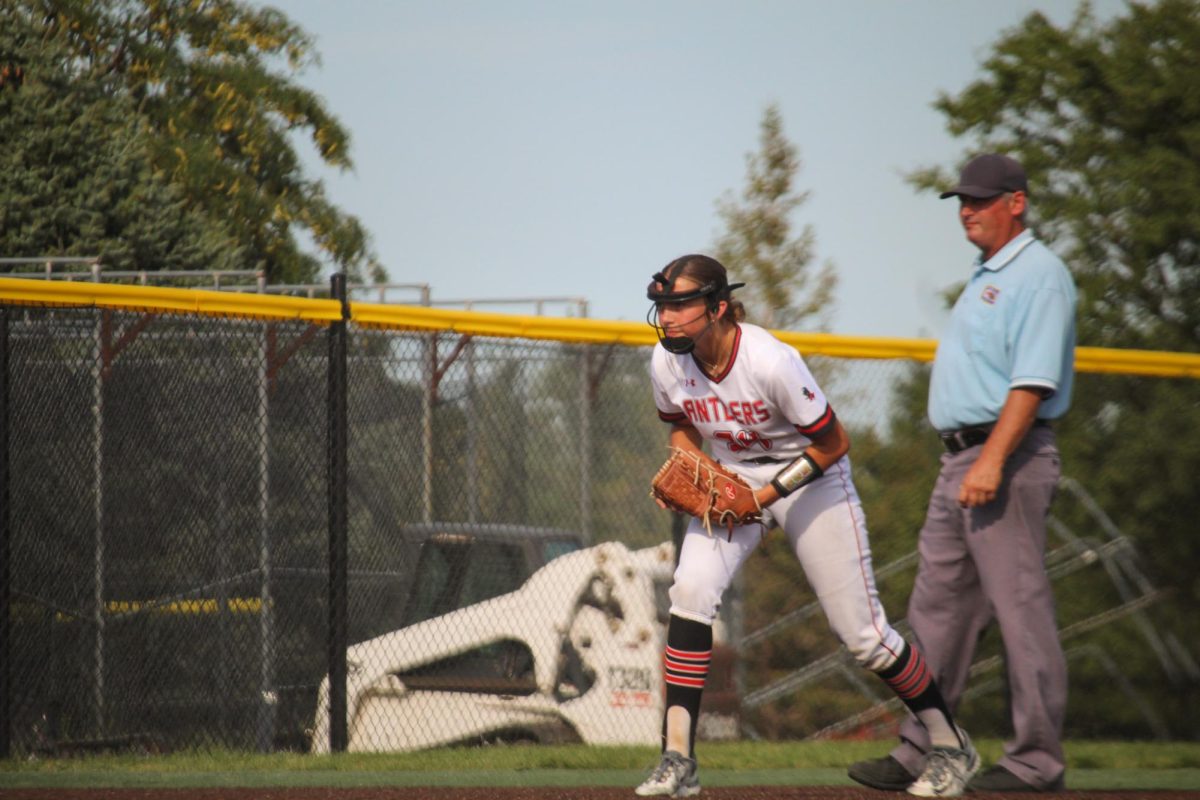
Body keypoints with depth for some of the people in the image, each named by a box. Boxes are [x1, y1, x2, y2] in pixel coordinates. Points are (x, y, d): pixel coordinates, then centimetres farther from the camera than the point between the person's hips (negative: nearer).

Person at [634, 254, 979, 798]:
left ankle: (951, 745, 20)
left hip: (812, 479, -4)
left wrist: (767, 494, -24)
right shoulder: (667, 362, -14)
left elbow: (832, 443, -20)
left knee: (861, 632, -1)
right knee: (691, 590, -21)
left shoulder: (770, 362, -31)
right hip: (731, 481, 4)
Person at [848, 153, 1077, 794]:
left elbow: (1034, 380, -20)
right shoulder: (986, 278, 21)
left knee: (1021, 610, -7)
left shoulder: (1038, 275, -11)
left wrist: (993, 461, -27)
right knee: (937, 609, 10)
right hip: (960, 462, 10)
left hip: (1007, 458, -10)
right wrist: (966, 466, 20)